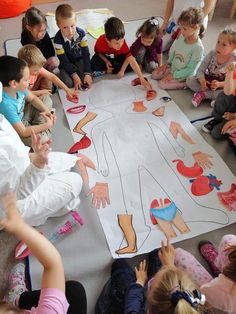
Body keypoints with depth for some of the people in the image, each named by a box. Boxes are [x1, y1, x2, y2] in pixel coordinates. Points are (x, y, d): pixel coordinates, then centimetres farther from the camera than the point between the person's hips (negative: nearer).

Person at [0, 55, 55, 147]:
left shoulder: (18, 87, -19)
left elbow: (33, 98, 3)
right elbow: (23, 132, -33)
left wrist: (46, 110, -13)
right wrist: (47, 125, -26)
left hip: (22, 117, 8)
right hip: (15, 133, -7)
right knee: (42, 138, -28)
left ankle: (37, 127, 4)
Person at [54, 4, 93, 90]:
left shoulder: (81, 33, -18)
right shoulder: (58, 39, -24)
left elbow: (86, 54, -14)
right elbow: (63, 60, -20)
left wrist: (87, 73, -22)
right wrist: (75, 76, -27)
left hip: (80, 59, 1)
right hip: (67, 63, -1)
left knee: (86, 81, -22)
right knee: (67, 82, -26)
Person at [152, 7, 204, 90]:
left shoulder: (198, 48, -29)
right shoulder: (182, 36, -10)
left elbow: (190, 70, -24)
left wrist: (174, 75, -22)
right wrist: (167, 63, 4)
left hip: (184, 74, -7)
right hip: (172, 67, 8)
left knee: (162, 84, -18)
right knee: (154, 74, 5)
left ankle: (186, 84, -7)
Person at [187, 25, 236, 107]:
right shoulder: (212, 54, -12)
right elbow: (200, 70, -12)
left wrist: (219, 84, -36)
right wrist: (202, 81, -33)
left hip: (222, 87, -3)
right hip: (207, 81, 3)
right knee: (189, 80, -18)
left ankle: (203, 94, -23)